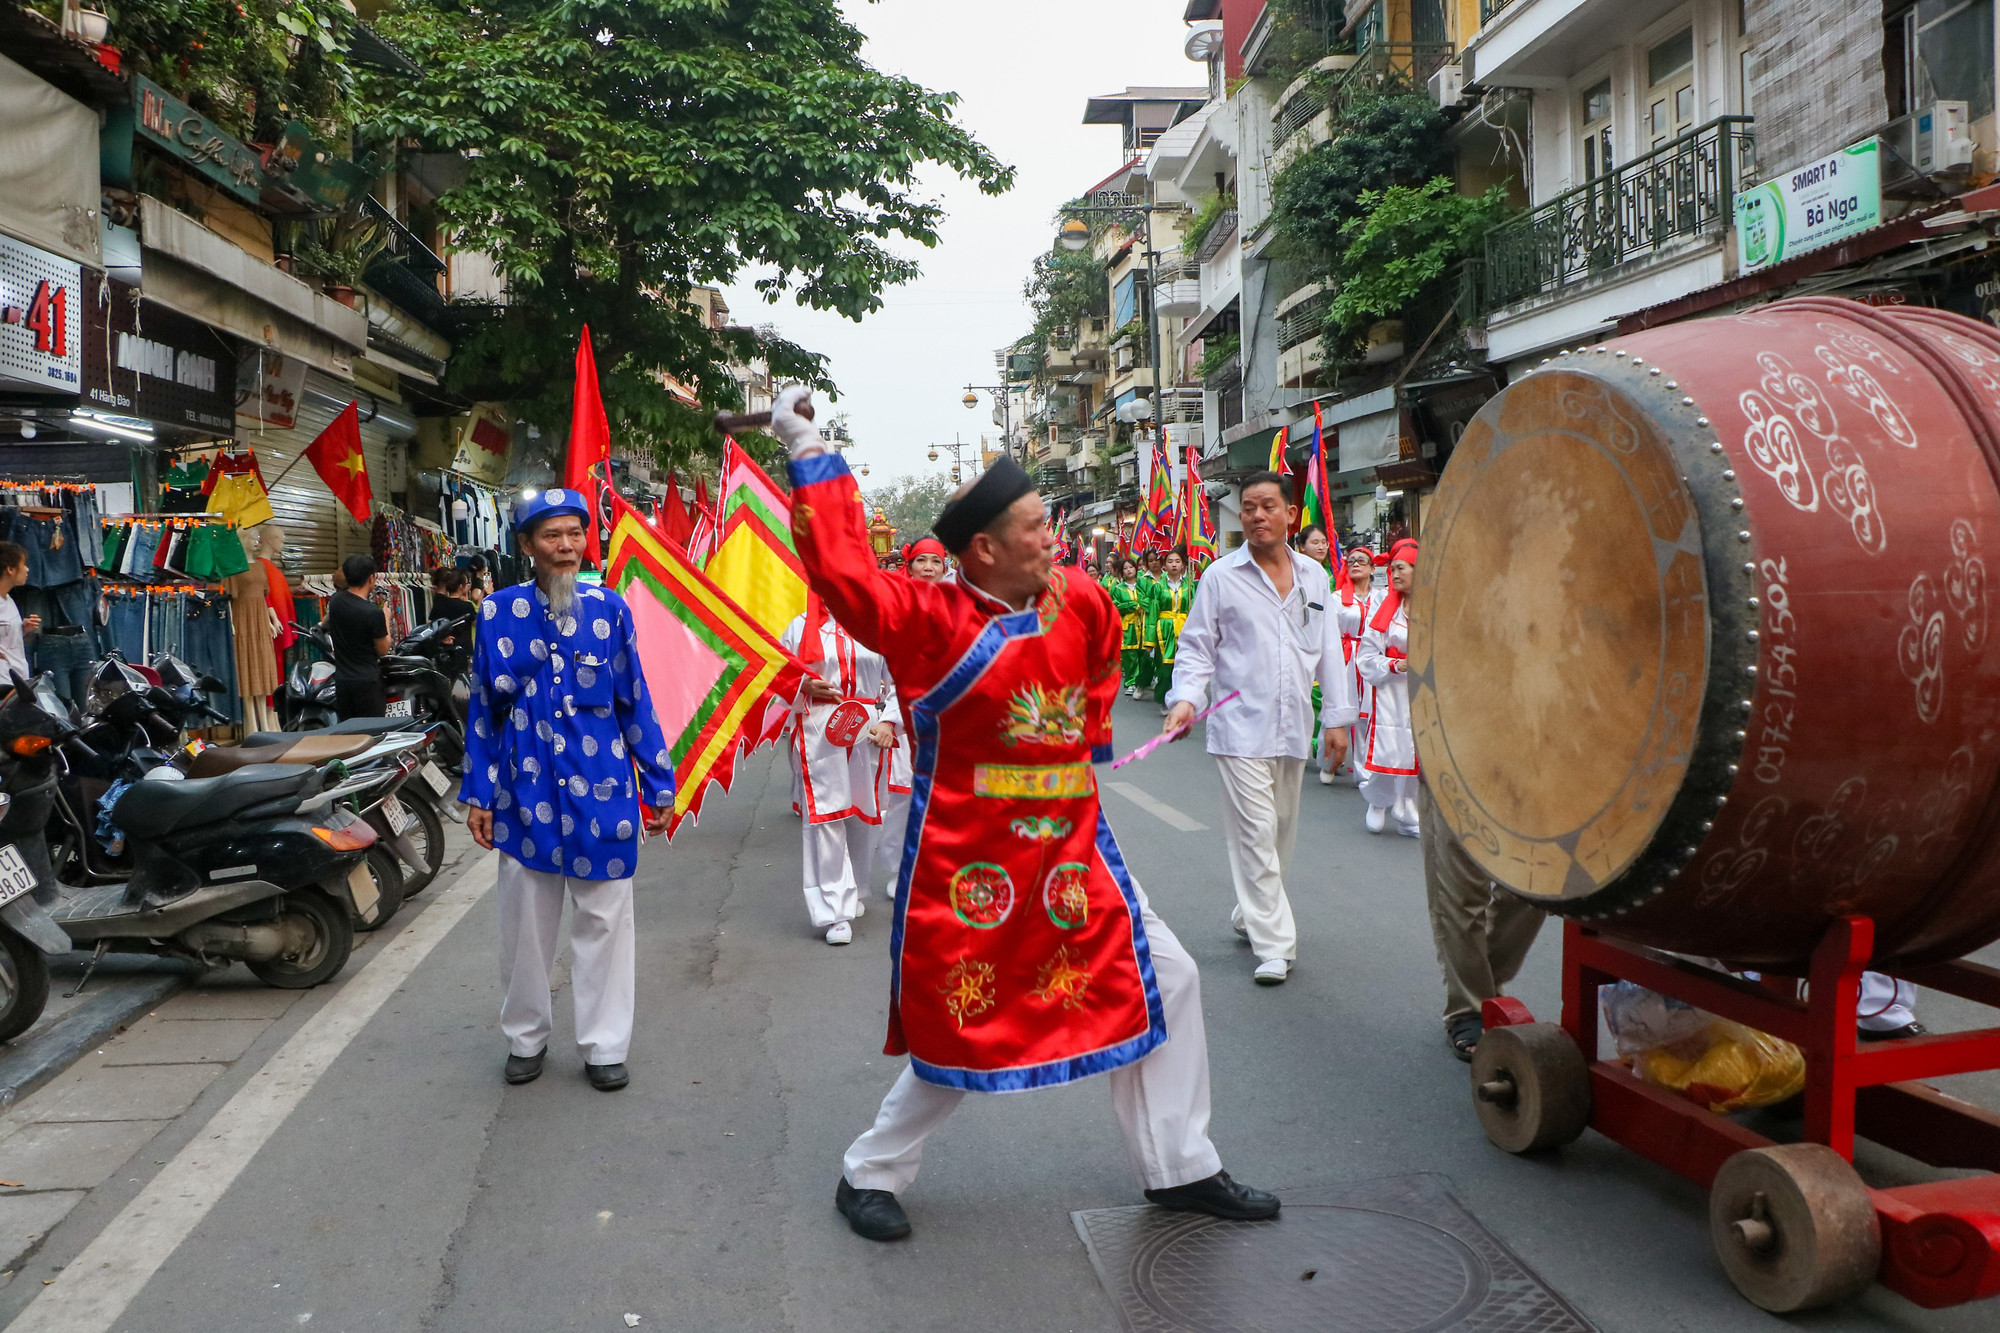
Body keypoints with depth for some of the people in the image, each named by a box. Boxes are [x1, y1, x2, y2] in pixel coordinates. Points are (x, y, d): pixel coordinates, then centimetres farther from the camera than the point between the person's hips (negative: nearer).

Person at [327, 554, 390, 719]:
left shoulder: (334, 601, 1)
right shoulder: (373, 613, -18)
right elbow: (383, 650, -6)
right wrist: (386, 620, 6)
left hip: (342, 680, 6)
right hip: (367, 680, -6)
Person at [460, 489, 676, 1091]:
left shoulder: (609, 608, -1)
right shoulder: (498, 612, 0)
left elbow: (635, 702, 3)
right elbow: (484, 708, 5)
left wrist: (659, 786, 3)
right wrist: (479, 794, 4)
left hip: (601, 792, 0)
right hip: (526, 794, 1)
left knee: (604, 922, 7)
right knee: (524, 923, 12)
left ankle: (604, 1046, 21)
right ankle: (526, 1037, 32)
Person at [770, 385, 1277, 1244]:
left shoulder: (1076, 602, 2)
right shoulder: (926, 622, -15)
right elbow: (841, 569, -23)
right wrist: (809, 456, -20)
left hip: (1071, 851, 7)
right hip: (967, 865, -6)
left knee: (1161, 979, 9)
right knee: (960, 1026, 3)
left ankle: (1181, 1168, 26)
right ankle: (871, 1175, 28)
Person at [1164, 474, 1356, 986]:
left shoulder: (1314, 577, 9)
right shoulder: (1220, 576, -3)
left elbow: (1328, 649, 13)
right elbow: (1196, 648, -1)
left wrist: (1338, 716, 11)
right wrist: (1185, 698, -18)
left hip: (1293, 727, 5)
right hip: (1241, 726, -5)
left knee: (1282, 831, 15)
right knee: (1255, 833, -8)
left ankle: (1249, 914, 35)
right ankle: (1274, 944, -2)